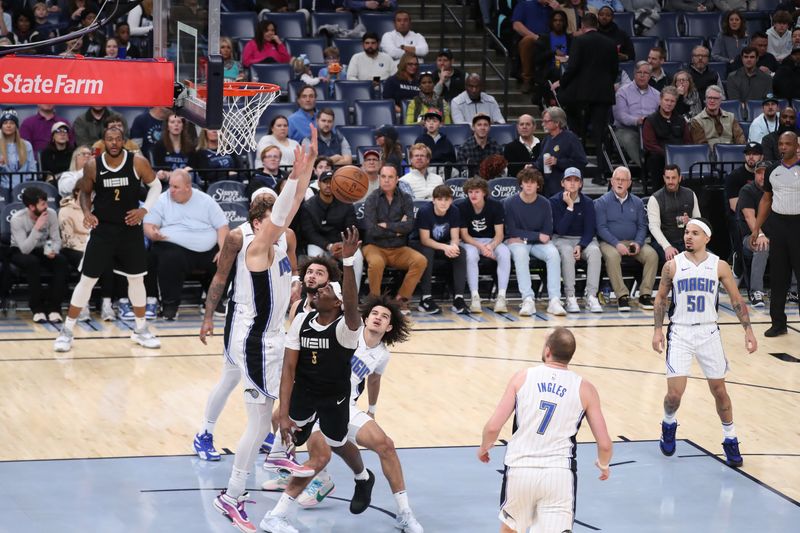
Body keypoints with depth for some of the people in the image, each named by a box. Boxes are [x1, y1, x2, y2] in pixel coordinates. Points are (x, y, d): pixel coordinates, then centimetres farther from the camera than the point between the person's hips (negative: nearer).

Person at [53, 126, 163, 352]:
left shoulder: (138, 162, -11)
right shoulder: (93, 166, -10)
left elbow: (155, 185, 4)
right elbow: (85, 192, 6)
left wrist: (144, 210, -10)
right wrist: (87, 212, -12)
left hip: (130, 229, 1)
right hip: (102, 229, -1)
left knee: (136, 278, 10)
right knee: (87, 280, -1)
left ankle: (141, 329, 26)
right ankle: (67, 331, 7)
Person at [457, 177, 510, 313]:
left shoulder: (496, 206, -9)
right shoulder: (461, 207, -13)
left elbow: (499, 234, -10)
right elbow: (464, 235, -11)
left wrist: (491, 246, -31)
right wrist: (481, 247, -27)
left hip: (491, 241, 2)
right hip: (470, 242, -1)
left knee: (505, 253, -30)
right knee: (470, 254, -37)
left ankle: (501, 296, -32)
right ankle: (474, 297, -35)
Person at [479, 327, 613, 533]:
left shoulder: (523, 377, 3)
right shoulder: (584, 388, 4)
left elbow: (493, 427, -2)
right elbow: (604, 444, 3)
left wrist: (484, 448, 20)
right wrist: (604, 465, 26)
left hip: (520, 469, 1)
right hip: (559, 473, -1)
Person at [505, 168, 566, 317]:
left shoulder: (544, 204, 1)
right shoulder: (510, 203, -5)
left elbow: (547, 233, 2)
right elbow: (511, 232, -9)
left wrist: (524, 237, -10)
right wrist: (537, 236, -13)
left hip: (538, 243, 2)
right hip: (517, 242, -2)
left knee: (553, 253, -29)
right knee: (520, 254, -36)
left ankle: (554, 300, -36)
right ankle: (528, 300, -44)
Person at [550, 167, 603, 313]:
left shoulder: (587, 202, 1)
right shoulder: (555, 201, -4)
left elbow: (590, 230, -2)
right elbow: (560, 230, -13)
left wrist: (580, 246, -20)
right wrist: (570, 207, -18)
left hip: (584, 240, 2)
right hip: (561, 239, -2)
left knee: (594, 251, -32)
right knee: (567, 251, -37)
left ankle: (591, 297, -35)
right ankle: (570, 298, -36)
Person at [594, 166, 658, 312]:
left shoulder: (637, 202, 14)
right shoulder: (602, 202, 3)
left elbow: (642, 226, 11)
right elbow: (601, 228, -5)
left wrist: (638, 243, -10)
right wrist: (617, 244, -20)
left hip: (633, 242, 3)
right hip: (610, 242, -3)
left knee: (652, 255, -25)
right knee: (612, 256, -37)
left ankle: (645, 295, -21)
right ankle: (622, 296, -34)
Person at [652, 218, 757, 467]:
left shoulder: (719, 266, -3)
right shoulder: (672, 266, -3)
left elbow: (736, 300, 3)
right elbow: (661, 298, 7)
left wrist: (748, 330, -4)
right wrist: (658, 330, -1)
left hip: (708, 332, 1)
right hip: (680, 332, -1)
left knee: (719, 390, 7)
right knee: (674, 393, -8)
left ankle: (730, 440, 22)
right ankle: (669, 425, 24)